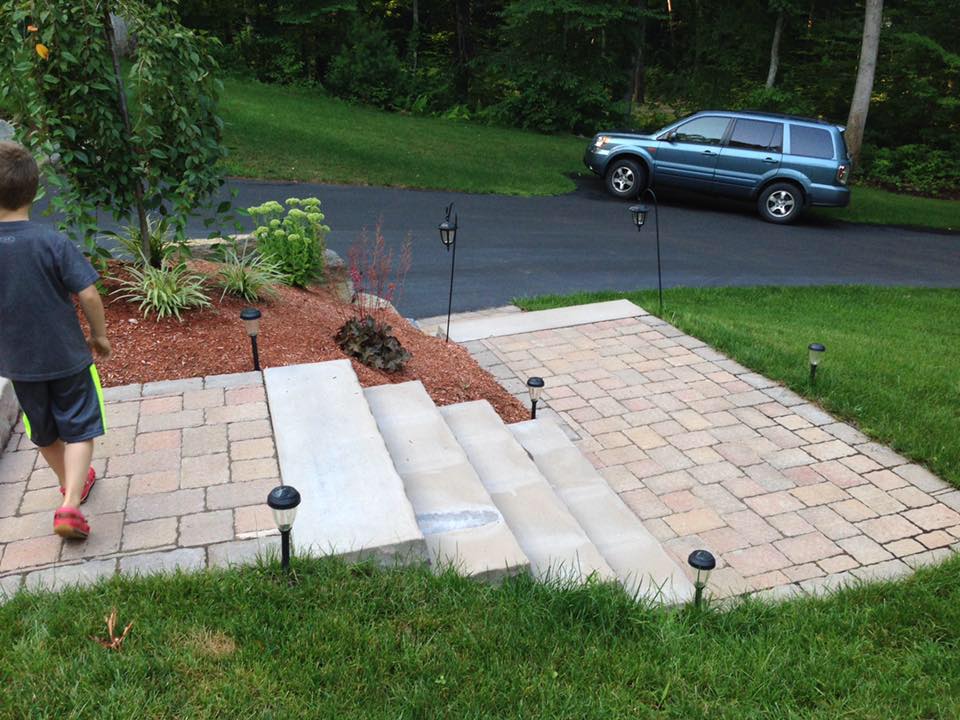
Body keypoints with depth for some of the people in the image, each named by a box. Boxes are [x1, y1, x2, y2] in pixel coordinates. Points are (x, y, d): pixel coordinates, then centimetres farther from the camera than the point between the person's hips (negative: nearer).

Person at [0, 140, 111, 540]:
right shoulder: (53, 243, -18)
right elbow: (88, 295, -18)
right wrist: (100, 335, -2)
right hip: (67, 356, -3)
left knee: (44, 432, 23)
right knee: (80, 428, 8)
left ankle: (72, 483, 42)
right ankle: (70, 503, -5)